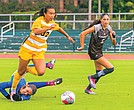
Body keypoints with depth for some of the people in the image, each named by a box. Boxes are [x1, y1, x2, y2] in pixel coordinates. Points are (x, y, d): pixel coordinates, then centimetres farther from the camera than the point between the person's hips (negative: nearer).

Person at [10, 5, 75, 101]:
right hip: (28, 48, -5)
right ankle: (13, 89, 30)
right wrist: (48, 28, -41)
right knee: (21, 71, 6)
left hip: (40, 51, 5)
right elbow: (36, 31, -36)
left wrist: (67, 36, 34)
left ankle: (27, 69, 15)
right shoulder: (39, 20, -17)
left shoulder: (52, 23, 2)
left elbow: (59, 28, 25)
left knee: (41, 72, -15)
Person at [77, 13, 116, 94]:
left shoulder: (109, 28, 1)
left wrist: (113, 37, -15)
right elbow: (82, 34, -18)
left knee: (99, 73, 12)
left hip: (99, 51, 8)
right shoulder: (96, 27, -19)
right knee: (111, 68, -14)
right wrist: (82, 46, -15)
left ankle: (88, 89, 28)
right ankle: (92, 77, 1)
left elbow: (114, 43, 5)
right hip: (94, 52, -8)